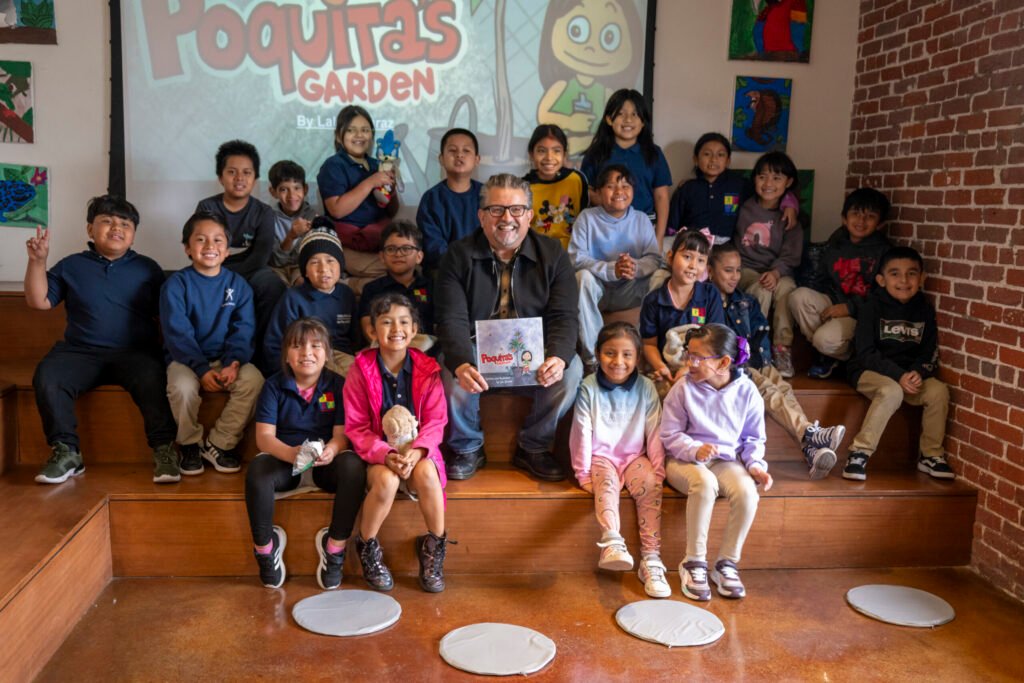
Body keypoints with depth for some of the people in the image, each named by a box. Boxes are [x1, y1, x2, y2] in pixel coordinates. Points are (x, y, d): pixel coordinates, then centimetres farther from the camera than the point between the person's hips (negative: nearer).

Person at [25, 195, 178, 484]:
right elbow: (38, 301, 9)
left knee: (152, 378, -35)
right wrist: (37, 261, -2)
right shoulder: (71, 266, 14)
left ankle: (164, 449, -23)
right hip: (81, 352, 2)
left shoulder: (147, 268, 12)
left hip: (135, 352, -2)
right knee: (47, 376, -28)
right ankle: (66, 451, -15)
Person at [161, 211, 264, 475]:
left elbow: (243, 330, -3)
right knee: (182, 387, -34)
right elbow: (177, 333, -11)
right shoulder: (176, 284, -3)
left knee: (253, 381, -27)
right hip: (187, 358, -2)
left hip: (227, 357, 2)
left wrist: (233, 364, -21)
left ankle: (219, 443, -8)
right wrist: (202, 370, -22)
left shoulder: (238, 284, 5)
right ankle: (190, 444, -3)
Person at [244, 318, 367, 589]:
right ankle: (265, 547, -12)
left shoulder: (337, 385, 1)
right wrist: (291, 453, -32)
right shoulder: (274, 386, 1)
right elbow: (264, 436, -8)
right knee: (257, 469, -34)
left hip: (326, 462, 0)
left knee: (354, 466, -34)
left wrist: (330, 450, -33)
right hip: (286, 460, 0)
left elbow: (342, 434, -7)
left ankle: (335, 547, -17)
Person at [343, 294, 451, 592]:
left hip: (418, 451, 1)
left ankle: (435, 547, -8)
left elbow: (435, 421, -3)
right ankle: (367, 548, -5)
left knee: (427, 474, -32)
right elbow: (357, 428, -6)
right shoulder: (362, 369, -6)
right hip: (377, 453, -1)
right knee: (387, 480, -33)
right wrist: (386, 454, -23)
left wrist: (416, 450, -23)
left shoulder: (427, 369, -2)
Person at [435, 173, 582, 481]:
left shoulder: (552, 255, 0)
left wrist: (557, 357, -32)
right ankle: (467, 448, -1)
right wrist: (462, 364, -35)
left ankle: (534, 447, -3)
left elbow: (565, 315, -9)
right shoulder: (459, 255, -3)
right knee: (452, 373, -32)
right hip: (476, 351, -1)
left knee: (571, 370, -27)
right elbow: (452, 319, -13)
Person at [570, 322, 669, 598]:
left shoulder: (646, 388, 0)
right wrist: (583, 473, -6)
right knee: (607, 480, -33)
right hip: (601, 457, -2)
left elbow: (654, 433, 1)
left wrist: (658, 469, -2)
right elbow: (582, 432, -6)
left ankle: (651, 558, -24)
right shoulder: (588, 388, -6)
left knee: (651, 484, -26)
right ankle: (612, 542, -53)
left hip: (635, 456, 2)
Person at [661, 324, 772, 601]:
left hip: (727, 460, 2)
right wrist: (696, 450, -21)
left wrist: (755, 464, -8)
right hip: (685, 459, -2)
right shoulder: (683, 389, -7)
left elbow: (754, 437, 9)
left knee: (747, 491, -30)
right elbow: (670, 435, -4)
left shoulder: (746, 391, -3)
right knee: (705, 483, -36)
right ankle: (693, 563, -21)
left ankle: (726, 563, -11)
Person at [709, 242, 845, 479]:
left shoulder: (746, 302, 28)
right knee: (766, 389, -34)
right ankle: (809, 434, -56)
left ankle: (811, 448, -52)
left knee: (783, 388, -28)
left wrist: (761, 360, 1)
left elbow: (762, 334, 22)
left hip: (754, 363, 5)